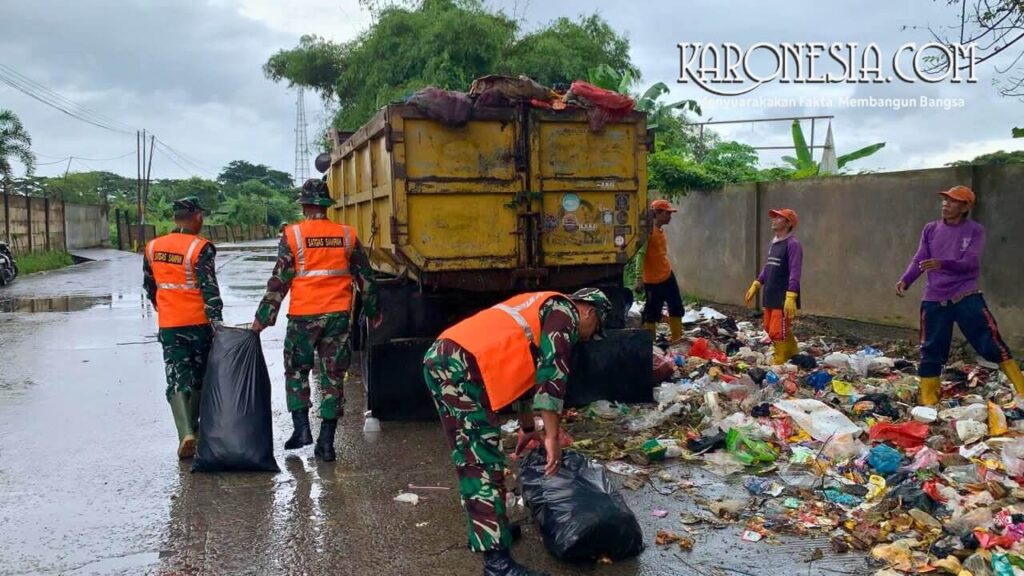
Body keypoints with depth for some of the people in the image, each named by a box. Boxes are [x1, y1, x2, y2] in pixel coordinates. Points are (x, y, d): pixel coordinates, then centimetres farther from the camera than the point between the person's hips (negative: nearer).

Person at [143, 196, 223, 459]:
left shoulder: (153, 247, 4)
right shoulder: (200, 247, -13)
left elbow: (149, 285, 16)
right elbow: (209, 288, -18)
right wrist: (216, 321, -18)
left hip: (169, 325, 3)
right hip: (199, 322, -3)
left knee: (177, 379, 2)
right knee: (199, 378, 15)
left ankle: (186, 433, -13)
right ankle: (196, 426, 28)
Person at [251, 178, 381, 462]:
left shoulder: (292, 235, -5)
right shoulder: (347, 235, 4)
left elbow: (279, 281, -6)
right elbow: (365, 277, 10)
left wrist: (262, 318, 1)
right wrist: (373, 311, 22)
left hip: (303, 316, -2)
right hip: (339, 315, 2)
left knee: (296, 371, 17)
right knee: (333, 376, 8)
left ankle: (301, 428, 9)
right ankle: (326, 443, 10)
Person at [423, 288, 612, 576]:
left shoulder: (541, 310, 32)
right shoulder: (564, 311, 5)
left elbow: (526, 370, 40)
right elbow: (552, 371, -8)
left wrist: (528, 428, 48)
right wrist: (552, 436, -9)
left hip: (442, 358, 10)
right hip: (459, 366, -10)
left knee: (475, 455, 20)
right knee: (483, 460, -9)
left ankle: (489, 526, 33)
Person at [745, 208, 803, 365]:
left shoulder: (793, 244, -13)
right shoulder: (773, 243, 13)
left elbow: (795, 272, -20)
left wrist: (791, 298, -27)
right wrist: (755, 286, 23)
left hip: (784, 298, -9)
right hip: (770, 296, 9)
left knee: (778, 333, -7)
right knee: (770, 330, 17)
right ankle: (794, 356, 32)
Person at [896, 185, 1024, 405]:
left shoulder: (975, 230, -2)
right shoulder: (931, 229, 6)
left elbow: (971, 263, -14)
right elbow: (919, 259, 4)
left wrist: (942, 264, -32)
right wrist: (905, 280, -14)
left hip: (966, 296, -2)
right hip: (934, 299, 3)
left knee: (990, 342, -6)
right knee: (932, 350, 5)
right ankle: (928, 401, 15)